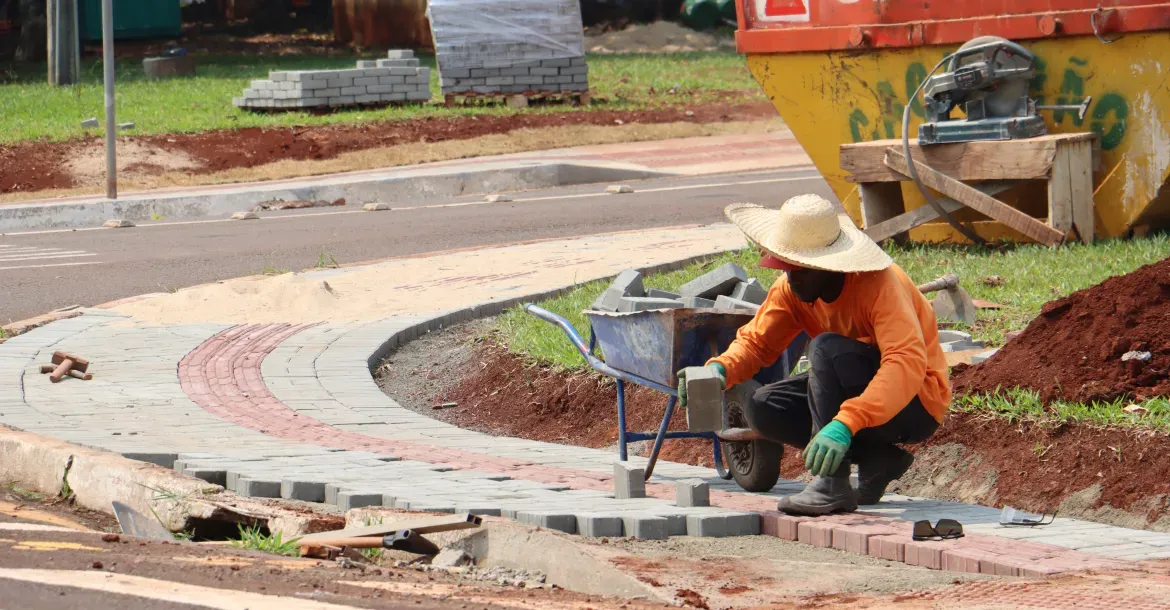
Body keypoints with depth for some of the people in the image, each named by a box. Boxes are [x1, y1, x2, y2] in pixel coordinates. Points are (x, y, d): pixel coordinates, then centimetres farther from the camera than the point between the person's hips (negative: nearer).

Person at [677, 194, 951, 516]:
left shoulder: (878, 284, -27)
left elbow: (908, 362, -39)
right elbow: (757, 341, 2)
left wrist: (845, 424, -50)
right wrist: (720, 370, -23)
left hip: (917, 405, -8)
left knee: (827, 349, -30)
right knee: (763, 409, -10)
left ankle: (833, 486, -28)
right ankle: (876, 461, -4)